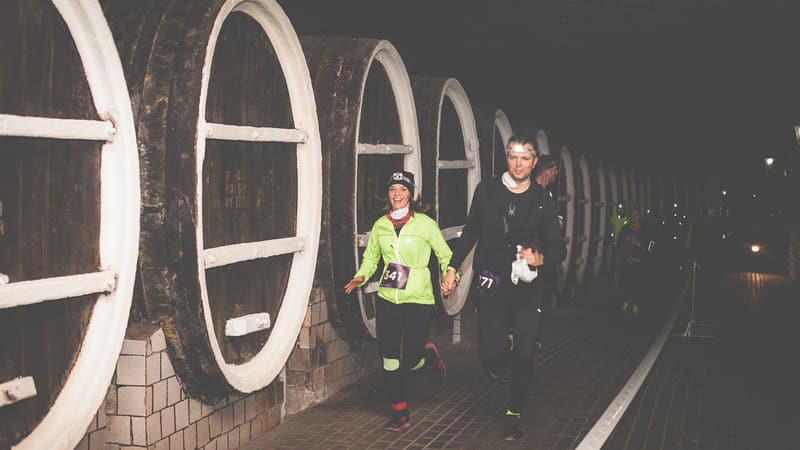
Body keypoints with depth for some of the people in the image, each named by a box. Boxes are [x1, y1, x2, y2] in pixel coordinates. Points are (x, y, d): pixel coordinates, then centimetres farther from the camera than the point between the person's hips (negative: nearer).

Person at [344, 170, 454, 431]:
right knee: (389, 359, 3)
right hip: (387, 300, 4)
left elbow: (445, 255, 1)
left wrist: (449, 278, -16)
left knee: (410, 362, -1)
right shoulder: (380, 226, 6)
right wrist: (361, 277, 1)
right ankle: (399, 413, 17)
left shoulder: (425, 224, -5)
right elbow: (371, 257, 19)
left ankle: (430, 356, 36)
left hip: (418, 301, -4)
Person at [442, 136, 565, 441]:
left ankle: (514, 412, 22)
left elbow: (558, 248, -1)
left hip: (527, 288, 0)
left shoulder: (542, 201, -1)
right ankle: (503, 345, 34)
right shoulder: (487, 191, 0)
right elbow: (470, 233, 10)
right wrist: (453, 267, 8)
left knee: (524, 355, 0)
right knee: (492, 356, -5)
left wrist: (541, 258, -23)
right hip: (492, 285, 0)